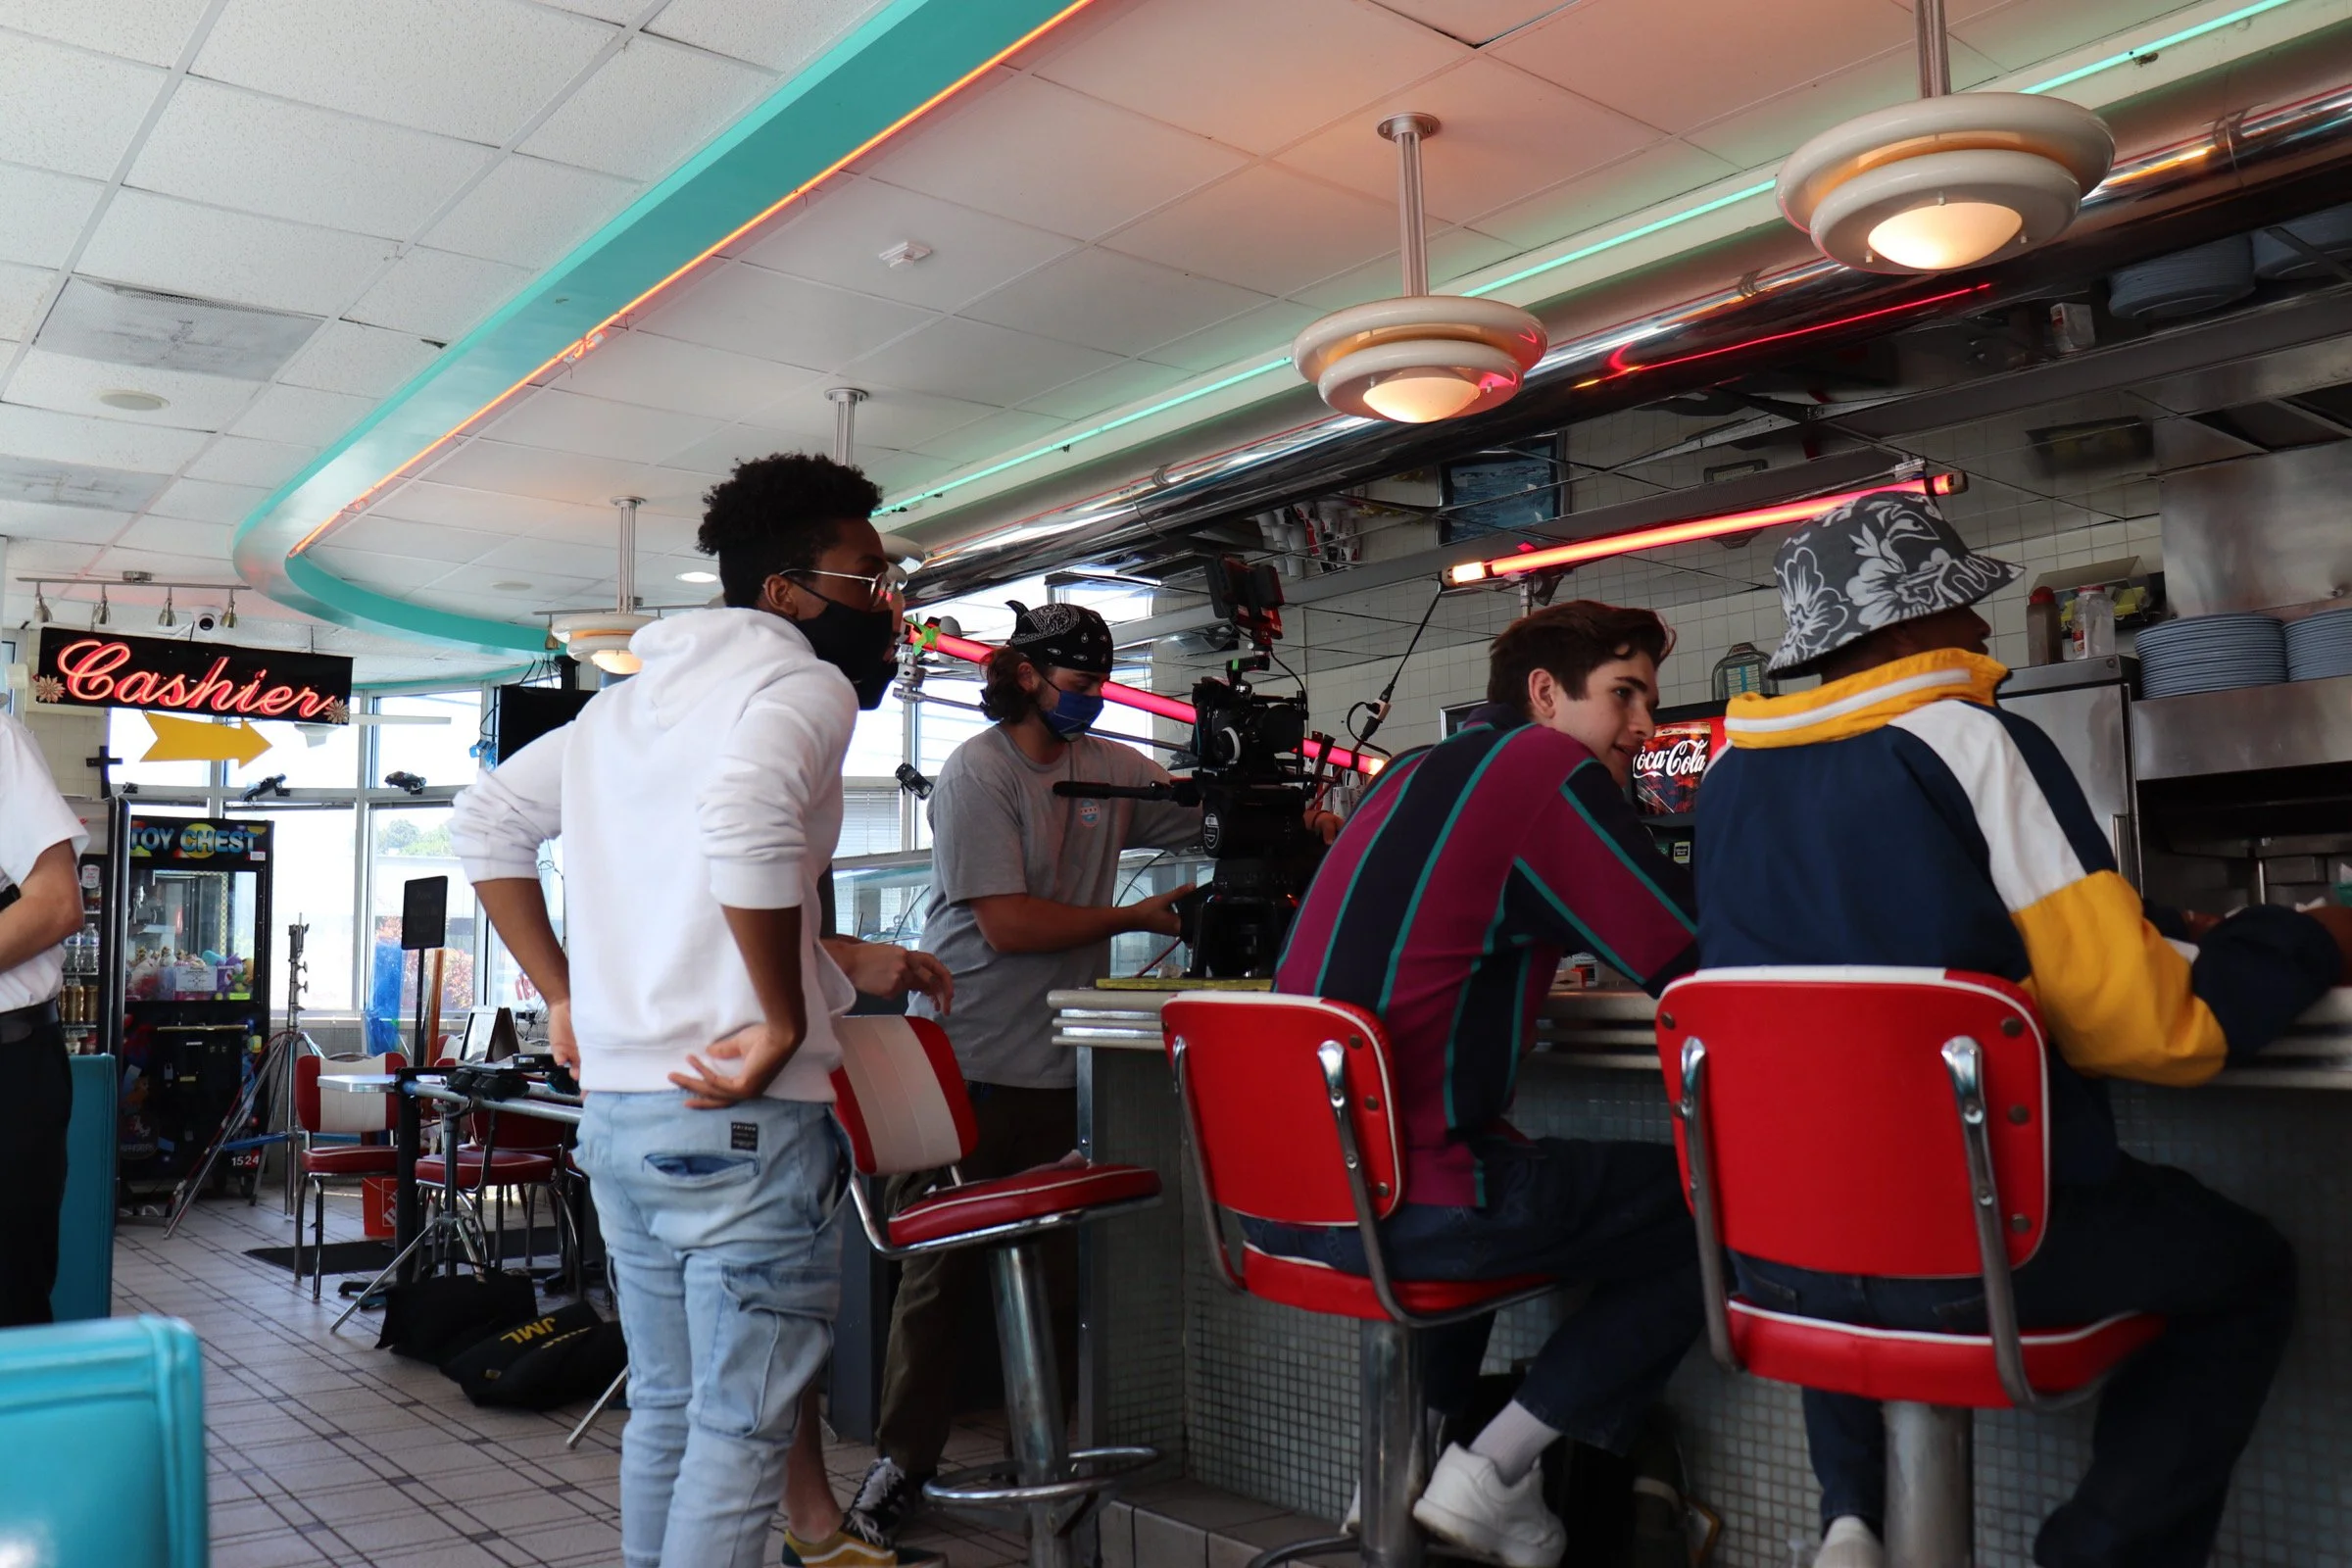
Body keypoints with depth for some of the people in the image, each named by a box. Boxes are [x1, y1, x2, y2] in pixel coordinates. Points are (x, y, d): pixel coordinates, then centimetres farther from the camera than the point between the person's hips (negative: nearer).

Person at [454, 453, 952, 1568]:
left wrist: (564, 995, 17)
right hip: (741, 1117, -8)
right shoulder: (806, 682, -7)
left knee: (664, 1405, 20)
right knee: (742, 1426, 1)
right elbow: (745, 821, -28)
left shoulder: (627, 700, 19)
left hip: (614, 1107, 9)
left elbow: (486, 824, 21)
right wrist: (785, 1020, -20)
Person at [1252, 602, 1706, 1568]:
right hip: (1399, 1201, -9)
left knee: (1501, 1173, 37)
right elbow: (1702, 964, -6)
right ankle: (1487, 1479, 5)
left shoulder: (1417, 774, 20)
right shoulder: (1547, 765, -5)